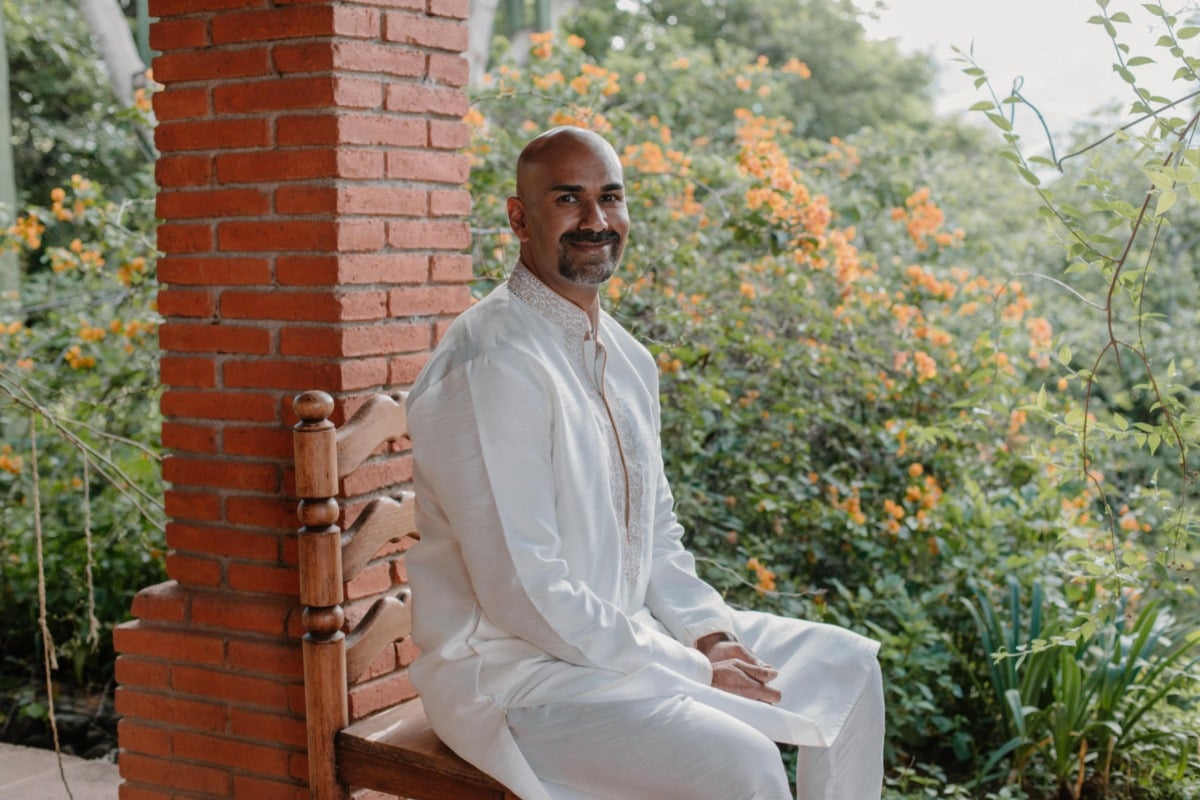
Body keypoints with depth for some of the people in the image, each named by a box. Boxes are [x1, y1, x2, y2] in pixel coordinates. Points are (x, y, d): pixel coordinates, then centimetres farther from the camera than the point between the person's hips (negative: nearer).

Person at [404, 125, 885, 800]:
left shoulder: (626, 357, 8)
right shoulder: (493, 365, -21)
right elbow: (523, 595, -25)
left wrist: (710, 634, -3)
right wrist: (693, 670, -19)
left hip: (624, 633, 9)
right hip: (513, 672, -9)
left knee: (848, 666, 12)